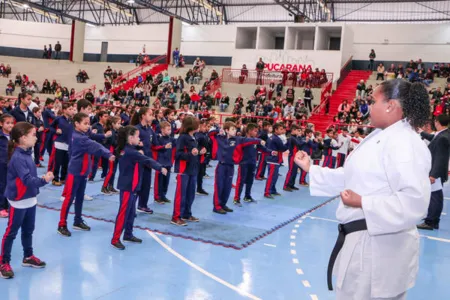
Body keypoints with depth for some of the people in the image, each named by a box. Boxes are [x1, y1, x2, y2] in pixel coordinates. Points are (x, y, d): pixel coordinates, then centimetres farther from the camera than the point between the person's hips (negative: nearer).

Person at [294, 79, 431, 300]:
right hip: (360, 241, 10)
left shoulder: (404, 143, -20)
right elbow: (350, 177, 17)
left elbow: (415, 200, -28)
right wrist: (310, 168, 13)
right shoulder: (379, 139, 11)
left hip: (380, 246, -10)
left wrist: (362, 203, -25)